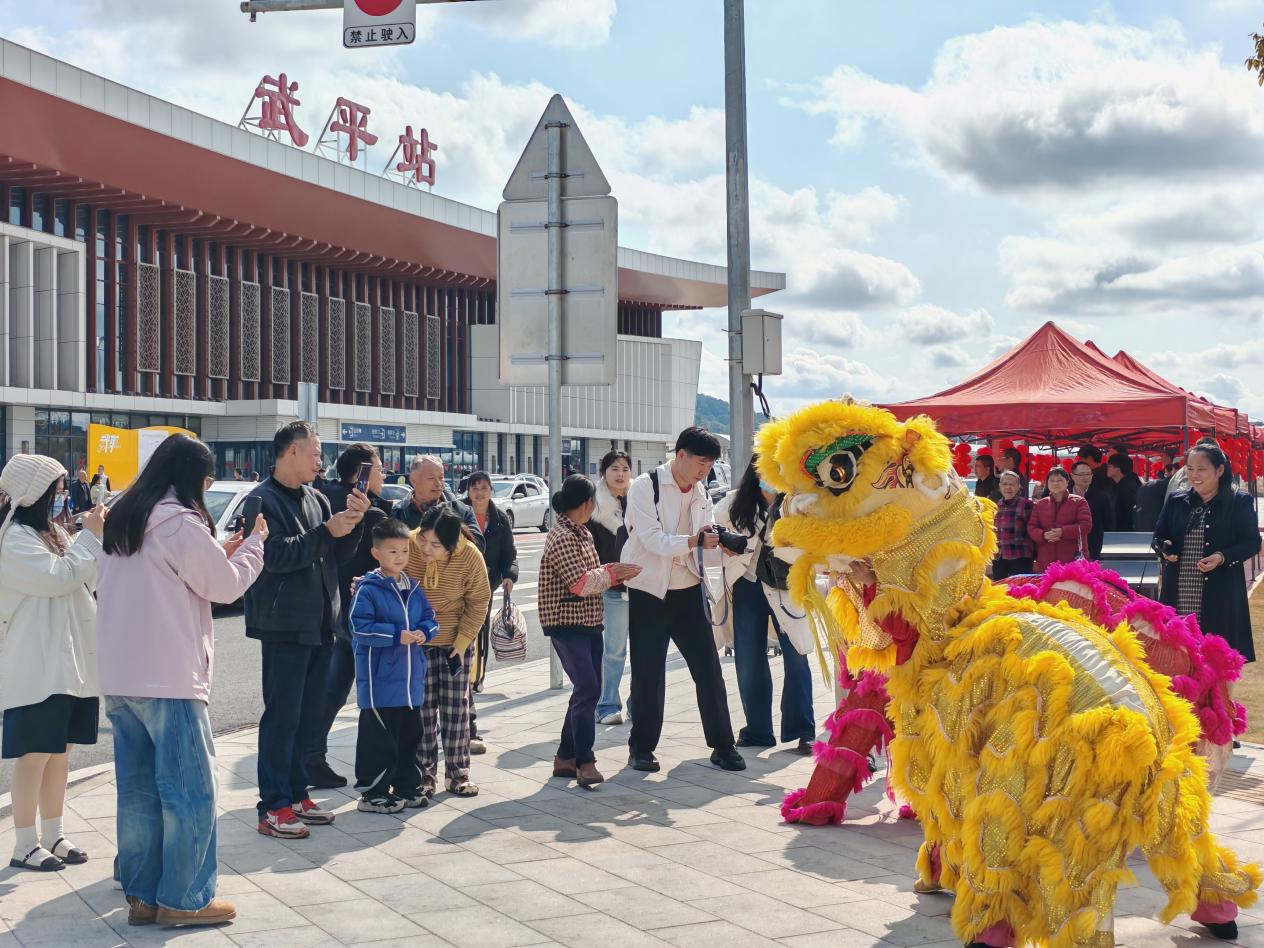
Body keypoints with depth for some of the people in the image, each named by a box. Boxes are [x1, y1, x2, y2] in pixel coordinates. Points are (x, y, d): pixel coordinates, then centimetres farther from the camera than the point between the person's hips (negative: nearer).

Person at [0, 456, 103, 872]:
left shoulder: (49, 533, 14)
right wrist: (89, 537, -14)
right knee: (36, 753, -4)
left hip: (68, 661, 9)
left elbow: (86, 578, 16)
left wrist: (98, 536, 3)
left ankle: (52, 835, 21)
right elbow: (58, 577, -21)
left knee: (60, 750, 13)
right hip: (38, 666, -9)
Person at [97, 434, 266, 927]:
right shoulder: (181, 523, -12)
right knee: (190, 790, 0)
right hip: (169, 679, -8)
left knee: (139, 790, 11)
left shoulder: (123, 522, 14)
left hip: (120, 679, 8)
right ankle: (183, 899, 3)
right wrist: (253, 543, 11)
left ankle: (141, 895, 15)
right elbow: (226, 587, -4)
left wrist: (217, 553, 19)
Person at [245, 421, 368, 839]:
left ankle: (296, 793, 23)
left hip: (319, 625, 8)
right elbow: (276, 555, -21)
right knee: (282, 717, -5)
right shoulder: (264, 500, -10)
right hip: (284, 627, -8)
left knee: (310, 716, 13)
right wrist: (326, 531, -20)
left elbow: (340, 553, 15)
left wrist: (353, 522, -3)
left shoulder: (315, 499, 14)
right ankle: (273, 808, 0)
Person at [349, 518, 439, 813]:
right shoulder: (367, 590, -11)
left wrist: (423, 632, -7)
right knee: (379, 738, -3)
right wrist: (396, 635, -21)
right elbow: (359, 627, -17)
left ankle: (407, 787, 28)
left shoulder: (413, 589, 10)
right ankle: (372, 793, 6)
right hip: (380, 682, -7)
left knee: (410, 734, 16)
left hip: (411, 679, 7)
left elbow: (429, 618, 16)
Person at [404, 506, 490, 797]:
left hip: (456, 642, 0)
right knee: (422, 708, 3)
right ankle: (425, 773, 13)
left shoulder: (470, 556, -19)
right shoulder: (407, 548, -21)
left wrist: (462, 643, -9)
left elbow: (478, 603, -7)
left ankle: (458, 772, 16)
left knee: (456, 707, 6)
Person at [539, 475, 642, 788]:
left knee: (588, 690, 10)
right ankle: (584, 762, -15)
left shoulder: (582, 533, 15)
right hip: (567, 624, -10)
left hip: (589, 622, 10)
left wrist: (613, 573, 3)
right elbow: (581, 583, -21)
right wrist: (612, 572, -9)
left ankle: (565, 757, 18)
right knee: (588, 688, -17)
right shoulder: (562, 537, -16)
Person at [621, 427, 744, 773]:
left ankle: (722, 745, 11)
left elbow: (706, 539, 6)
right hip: (648, 592, -5)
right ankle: (641, 747, 15)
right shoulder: (644, 487, -12)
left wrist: (721, 543, -17)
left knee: (708, 667, 3)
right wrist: (695, 540, -35)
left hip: (688, 591, 5)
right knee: (648, 673, 1)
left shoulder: (700, 493, 8)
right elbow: (654, 540, -22)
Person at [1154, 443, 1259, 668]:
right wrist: (1164, 548, -7)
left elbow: (1252, 543, -1)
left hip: (1220, 596, -3)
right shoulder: (1176, 501, 11)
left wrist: (1222, 557, -18)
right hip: (1178, 594, 3)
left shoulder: (1240, 502, 1)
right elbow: (1158, 536, 17)